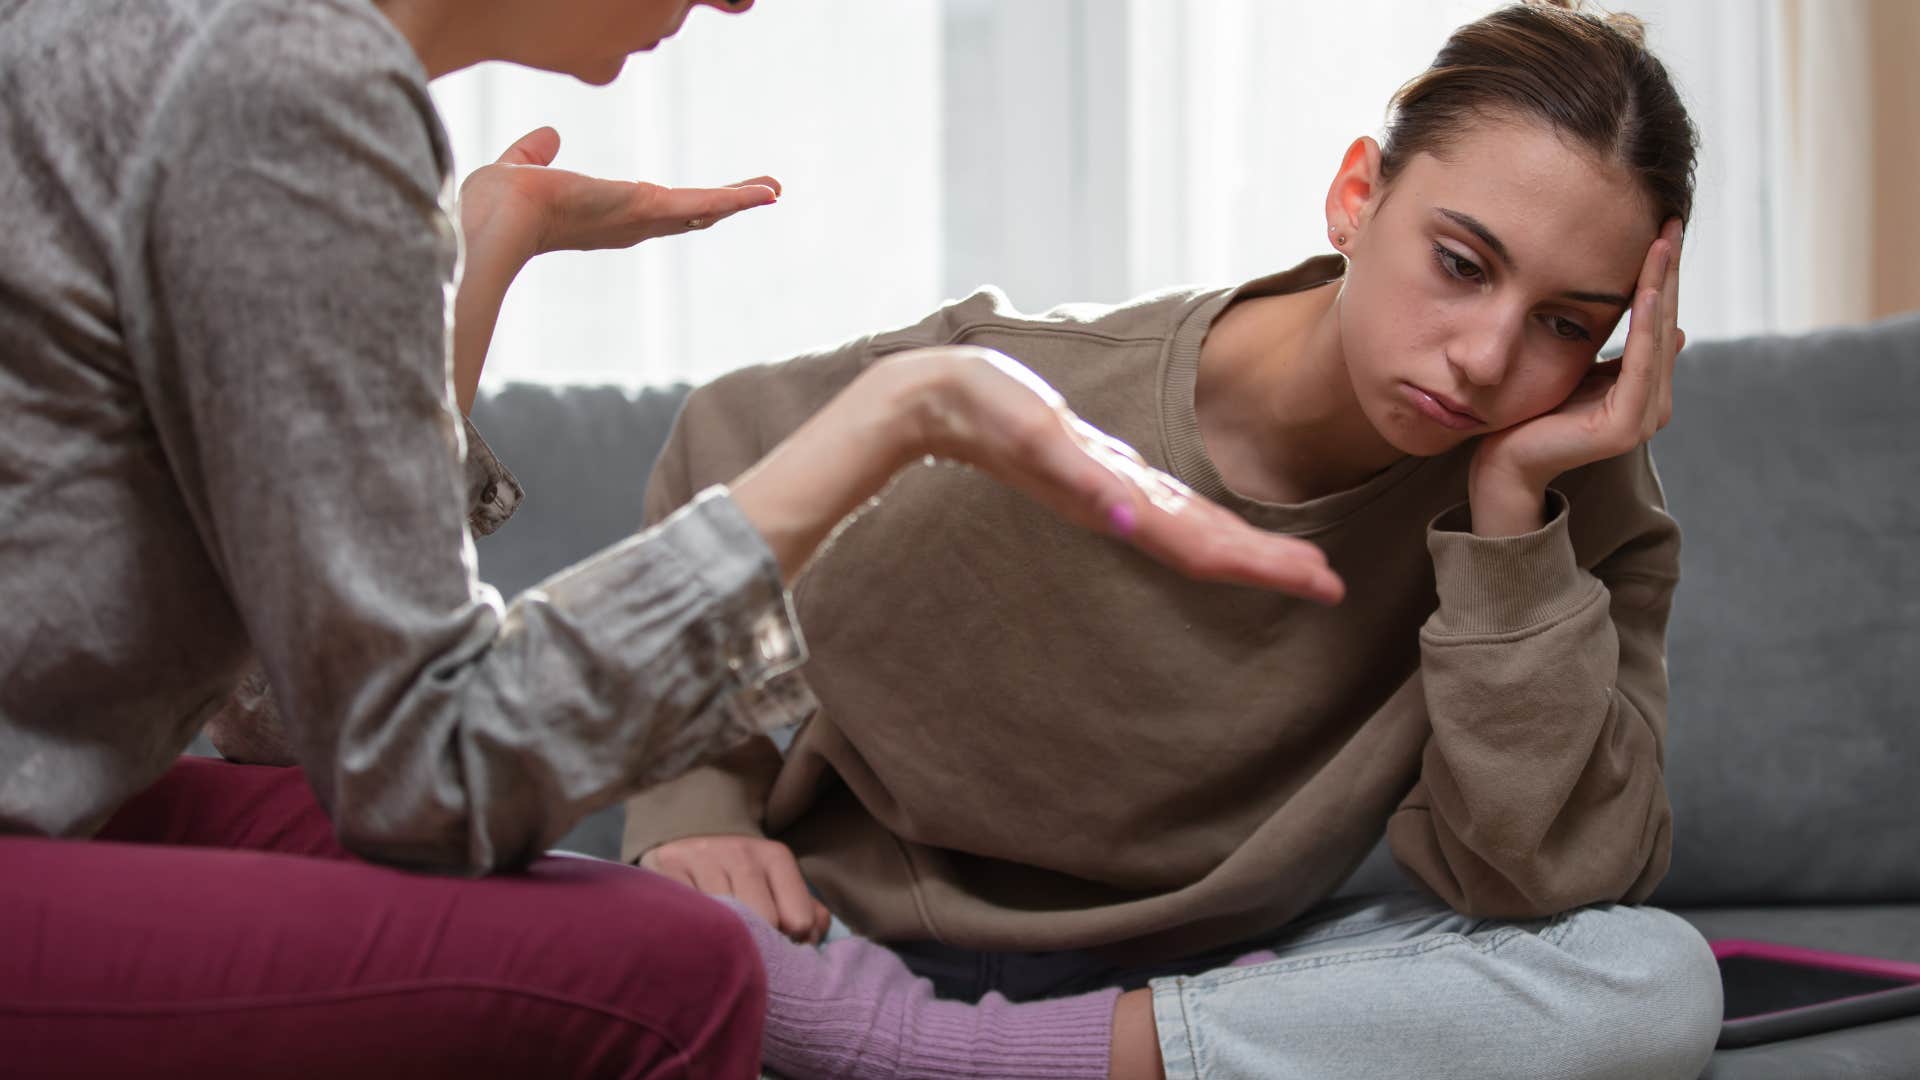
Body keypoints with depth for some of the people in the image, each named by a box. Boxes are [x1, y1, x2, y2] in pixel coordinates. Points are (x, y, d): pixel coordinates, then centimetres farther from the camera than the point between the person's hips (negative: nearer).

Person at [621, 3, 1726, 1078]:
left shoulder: (1582, 497, -12)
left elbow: (1533, 884, -21)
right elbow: (720, 461, 3)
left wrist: (1512, 508, -28)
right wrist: (694, 809, -8)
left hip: (1218, 979, 4)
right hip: (845, 947, -3)